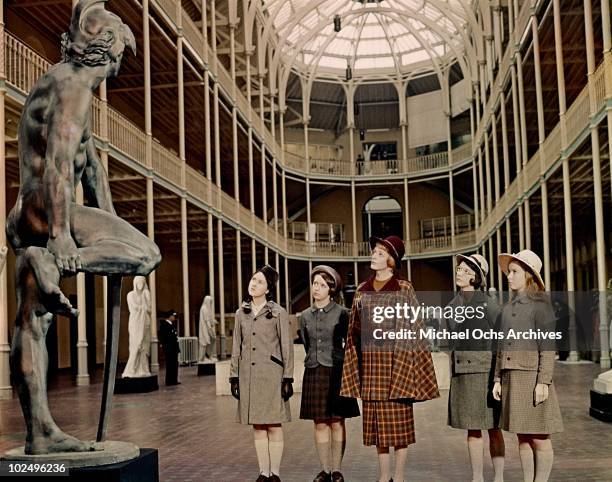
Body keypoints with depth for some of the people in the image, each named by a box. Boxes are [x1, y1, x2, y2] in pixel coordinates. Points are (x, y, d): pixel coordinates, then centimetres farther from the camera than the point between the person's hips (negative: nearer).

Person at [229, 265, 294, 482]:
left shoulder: (278, 313, -2)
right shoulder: (241, 313, 9)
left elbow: (287, 348, -2)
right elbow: (236, 348, 12)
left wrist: (288, 378, -6)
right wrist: (234, 376, 7)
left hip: (271, 375, -4)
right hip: (248, 376, 4)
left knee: (274, 425, 0)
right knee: (257, 426, 8)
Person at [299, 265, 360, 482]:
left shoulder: (341, 313, -3)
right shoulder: (305, 315, 8)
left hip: (336, 371, -3)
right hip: (314, 372, 3)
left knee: (337, 422, 0)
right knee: (320, 423, 5)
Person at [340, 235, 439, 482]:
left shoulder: (404, 289, -3)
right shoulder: (362, 290, 11)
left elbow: (413, 327, -6)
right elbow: (355, 331, 13)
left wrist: (407, 368, -11)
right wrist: (354, 369, 8)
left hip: (395, 359, -5)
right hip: (370, 362, 5)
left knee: (398, 422, 0)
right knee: (377, 422, 8)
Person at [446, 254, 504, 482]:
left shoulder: (487, 302, -7)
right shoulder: (453, 304, 11)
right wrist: (454, 371, 15)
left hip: (485, 369, -5)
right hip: (461, 371, 5)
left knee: (492, 427, 2)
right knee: (472, 428, 9)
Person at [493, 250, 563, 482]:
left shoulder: (540, 305, -5)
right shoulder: (508, 307, 14)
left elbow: (547, 347, -10)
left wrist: (543, 382, -15)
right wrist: (498, 379, 12)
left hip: (532, 376, -6)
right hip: (512, 378, 7)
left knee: (539, 438, 1)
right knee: (522, 437, 11)